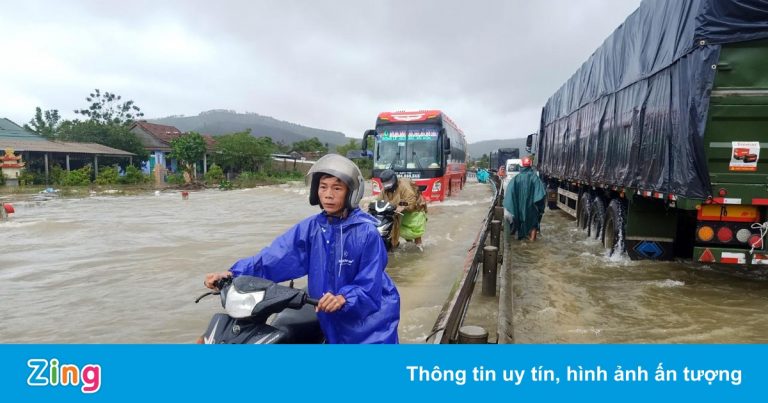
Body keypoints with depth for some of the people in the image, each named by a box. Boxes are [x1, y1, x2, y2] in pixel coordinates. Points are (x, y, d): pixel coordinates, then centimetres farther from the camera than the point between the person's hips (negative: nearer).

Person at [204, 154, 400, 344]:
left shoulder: (367, 232, -18)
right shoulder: (310, 227, -4)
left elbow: (370, 285, -19)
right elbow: (274, 256, -12)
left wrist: (343, 299, -38)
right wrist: (234, 275, -24)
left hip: (369, 318, -4)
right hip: (333, 319, 5)